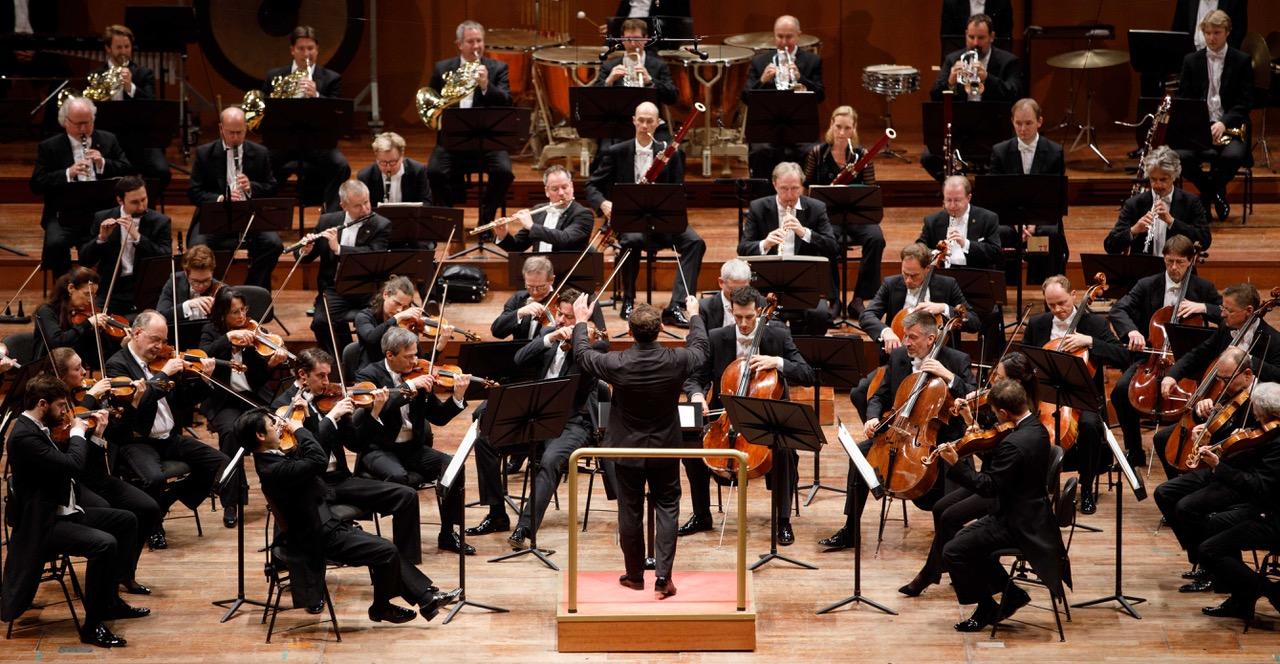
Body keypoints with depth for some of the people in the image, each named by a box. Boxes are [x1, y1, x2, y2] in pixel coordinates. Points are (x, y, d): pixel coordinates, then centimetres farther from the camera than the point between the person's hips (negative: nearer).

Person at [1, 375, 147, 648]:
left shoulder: (37, 429, 9)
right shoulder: (24, 436, -23)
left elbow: (68, 462, 20)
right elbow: (72, 465, -30)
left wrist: (94, 433, 11)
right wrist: (78, 433, -12)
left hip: (64, 511, 11)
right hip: (42, 524, -11)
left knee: (126, 521, 17)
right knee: (104, 544, -29)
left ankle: (110, 601, 23)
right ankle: (93, 625, -18)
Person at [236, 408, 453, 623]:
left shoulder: (271, 460, 5)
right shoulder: (273, 469, -27)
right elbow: (318, 460, -34)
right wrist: (299, 430, -20)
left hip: (325, 527, 11)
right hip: (321, 539, -11)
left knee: (388, 551, 10)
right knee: (387, 552, -12)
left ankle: (426, 597, 14)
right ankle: (381, 608, 9)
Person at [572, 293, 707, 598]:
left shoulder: (617, 364, -21)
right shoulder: (676, 361, -18)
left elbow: (582, 355, 0)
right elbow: (700, 348, 7)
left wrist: (581, 322, 16)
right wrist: (694, 315, 24)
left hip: (627, 450, -1)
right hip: (666, 448, 1)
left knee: (630, 512, 12)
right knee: (667, 509, 9)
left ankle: (635, 576, 24)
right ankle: (663, 578, 1)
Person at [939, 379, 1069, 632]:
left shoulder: (1014, 444, -28)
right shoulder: (1036, 429, 4)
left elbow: (988, 487, -23)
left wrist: (956, 465, -20)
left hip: (1017, 523, -10)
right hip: (1029, 513, 10)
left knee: (953, 552, -7)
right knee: (967, 535, 22)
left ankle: (986, 608, 8)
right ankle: (1012, 594, 22)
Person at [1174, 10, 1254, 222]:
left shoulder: (1242, 61, 5)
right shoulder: (1191, 61, 11)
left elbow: (1245, 102, -2)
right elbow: (1183, 100, 8)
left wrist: (1224, 123, -20)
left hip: (1231, 127, -2)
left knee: (1232, 156, -36)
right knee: (1180, 157, -29)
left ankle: (1214, 187, 0)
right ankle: (1212, 191, 1)